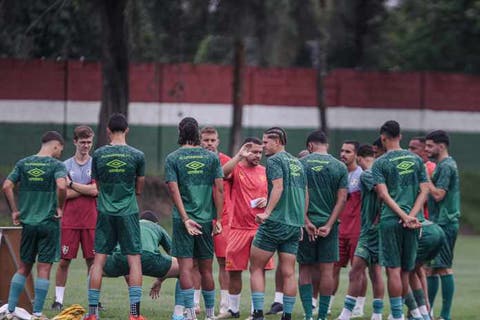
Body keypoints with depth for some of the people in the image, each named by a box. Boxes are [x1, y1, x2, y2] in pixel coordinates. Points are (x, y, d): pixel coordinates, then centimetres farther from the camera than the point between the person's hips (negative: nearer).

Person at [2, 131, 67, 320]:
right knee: (43, 268, 1)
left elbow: (7, 186, -1)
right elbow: (61, 186, -24)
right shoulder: (56, 165, -6)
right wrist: (60, 207, -9)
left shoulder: (23, 163, 7)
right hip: (49, 223, -4)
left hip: (28, 222, 4)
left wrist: (15, 211, 6)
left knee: (23, 267, 12)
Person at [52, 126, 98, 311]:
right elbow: (63, 194, -4)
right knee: (64, 261, -1)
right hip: (69, 221, 0)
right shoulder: (65, 166, 6)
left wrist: (71, 184, -5)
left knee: (92, 261, 2)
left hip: (91, 221, 0)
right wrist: (87, 189, -8)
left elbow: (95, 191, -7)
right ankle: (58, 300, 5)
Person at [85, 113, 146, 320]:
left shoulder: (99, 155, 0)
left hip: (105, 213, 1)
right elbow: (139, 189, 6)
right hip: (128, 213, -1)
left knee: (99, 260, 4)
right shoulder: (137, 156, -3)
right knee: (134, 260, 1)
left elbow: (97, 185, 11)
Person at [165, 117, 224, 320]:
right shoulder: (211, 157, 3)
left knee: (185, 267, -2)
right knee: (206, 269, 10)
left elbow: (174, 190, -11)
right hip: (206, 219, 2)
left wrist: (185, 219, -13)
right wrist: (218, 219, 1)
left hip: (183, 219, -2)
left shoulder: (172, 159, -2)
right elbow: (219, 189, -1)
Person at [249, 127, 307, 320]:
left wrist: (267, 212, -25)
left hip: (275, 223, -7)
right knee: (288, 273, 6)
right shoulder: (297, 163, 18)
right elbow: (305, 194, 20)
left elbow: (278, 187, -19)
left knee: (256, 268, 2)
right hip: (294, 225, 7)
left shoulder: (275, 160, -5)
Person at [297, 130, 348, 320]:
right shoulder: (339, 167, 3)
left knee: (305, 269, 8)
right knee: (327, 270, 3)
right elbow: (342, 199, -3)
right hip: (328, 223, 1)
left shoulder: (301, 164, -1)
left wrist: (306, 222, -8)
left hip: (307, 224, -1)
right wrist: (329, 225, -6)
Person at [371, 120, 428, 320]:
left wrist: (404, 216, -13)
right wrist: (411, 215, -5)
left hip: (390, 220, -4)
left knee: (393, 269, -3)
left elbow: (383, 194, -11)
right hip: (411, 223, 4)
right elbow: (424, 191, 3)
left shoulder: (380, 163, -2)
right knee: (406, 270, 12)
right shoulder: (416, 160, 10)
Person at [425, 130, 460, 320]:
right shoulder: (444, 165, 18)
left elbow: (438, 195, -19)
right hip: (440, 224, 10)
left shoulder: (446, 166, -13)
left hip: (444, 224, -10)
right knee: (433, 268, 13)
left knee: (443, 268, -10)